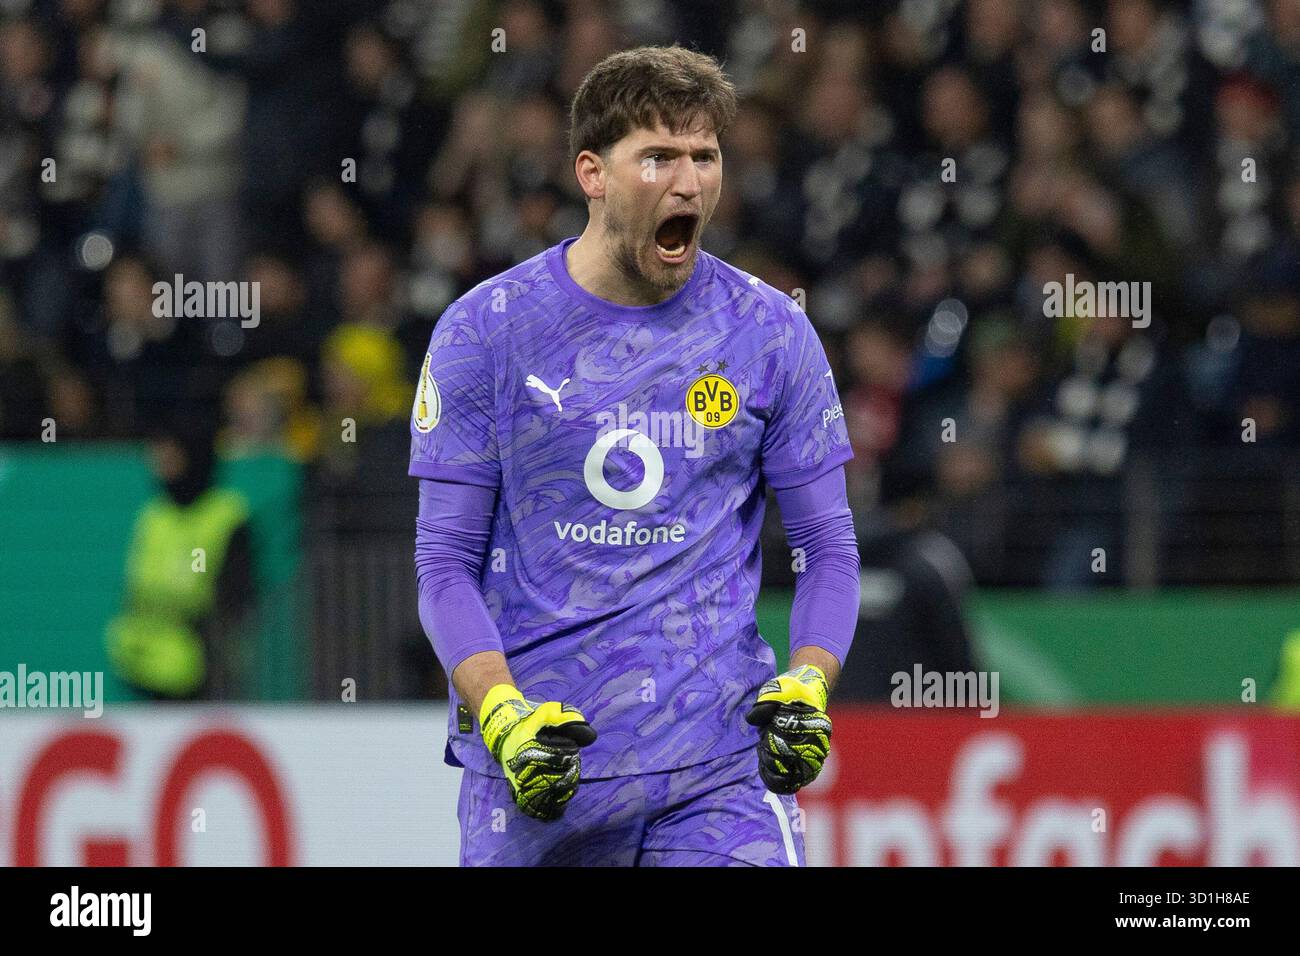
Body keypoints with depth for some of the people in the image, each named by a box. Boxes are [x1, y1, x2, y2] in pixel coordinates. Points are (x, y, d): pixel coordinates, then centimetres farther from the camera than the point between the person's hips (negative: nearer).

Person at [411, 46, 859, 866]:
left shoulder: (771, 333, 3)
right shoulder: (482, 330, -1)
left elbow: (829, 547, 8)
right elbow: (446, 561, 0)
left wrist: (807, 690, -10)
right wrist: (503, 712, -14)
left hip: (721, 762, 0)